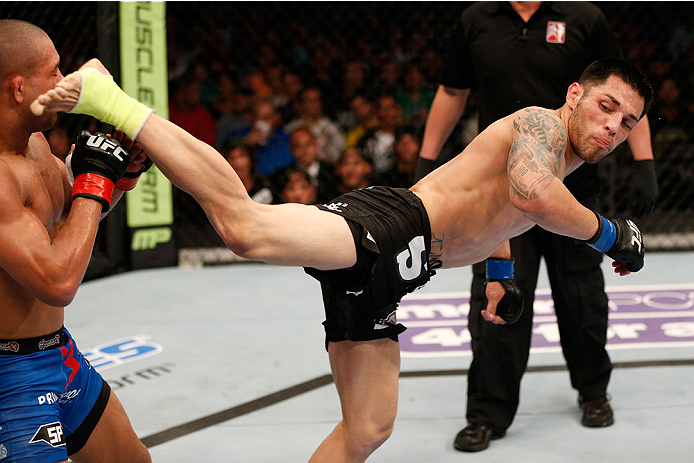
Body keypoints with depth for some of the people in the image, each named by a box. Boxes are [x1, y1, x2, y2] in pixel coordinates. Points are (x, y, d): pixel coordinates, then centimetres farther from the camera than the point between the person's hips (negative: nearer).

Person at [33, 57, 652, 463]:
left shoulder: (560, 162, 27)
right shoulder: (541, 123, -2)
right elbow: (531, 195, -25)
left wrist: (499, 271, 41)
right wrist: (607, 234, -12)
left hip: (382, 275, 10)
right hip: (387, 224, -10)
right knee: (246, 225, -34)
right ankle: (106, 97, -26)